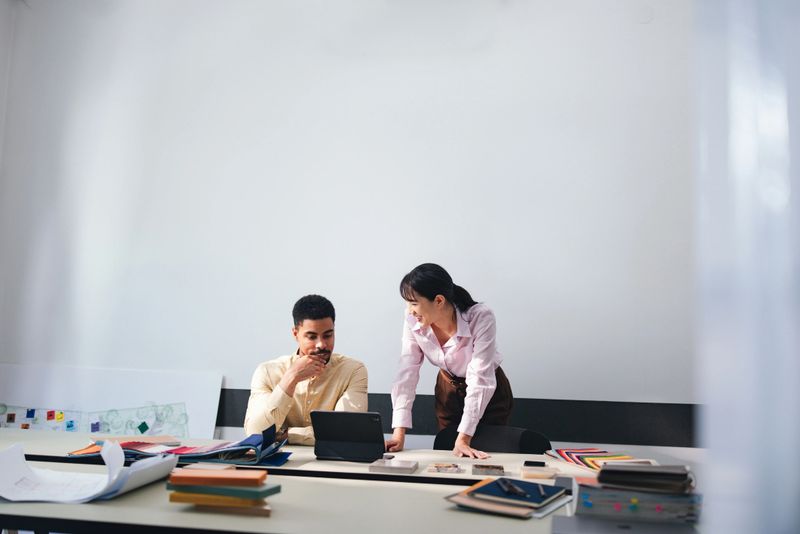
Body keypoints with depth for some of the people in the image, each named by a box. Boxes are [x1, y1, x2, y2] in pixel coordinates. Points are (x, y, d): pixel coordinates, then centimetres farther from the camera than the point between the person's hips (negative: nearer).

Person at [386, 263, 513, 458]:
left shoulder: (481, 318, -32)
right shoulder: (413, 322, -21)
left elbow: (479, 379, -33)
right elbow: (407, 374, -21)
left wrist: (463, 438, -36)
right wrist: (399, 433, -28)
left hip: (489, 393, -3)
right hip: (448, 389, 3)